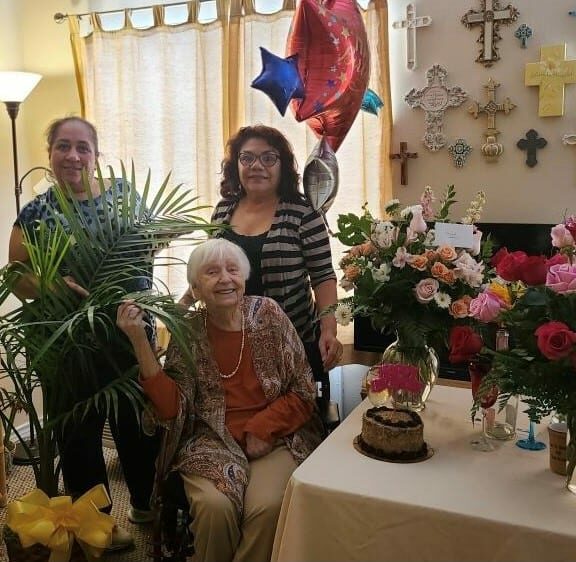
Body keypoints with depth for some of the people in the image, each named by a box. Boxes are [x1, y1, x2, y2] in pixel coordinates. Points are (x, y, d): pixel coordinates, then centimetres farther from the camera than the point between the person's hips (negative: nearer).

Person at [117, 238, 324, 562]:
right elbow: (171, 407, -11)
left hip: (274, 437, 0)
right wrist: (140, 340, -16)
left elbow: (304, 392, 0)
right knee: (214, 505, -26)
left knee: (266, 507, -26)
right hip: (213, 440, 0)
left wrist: (261, 429, -12)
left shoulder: (268, 313, -4)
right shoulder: (187, 332, -2)